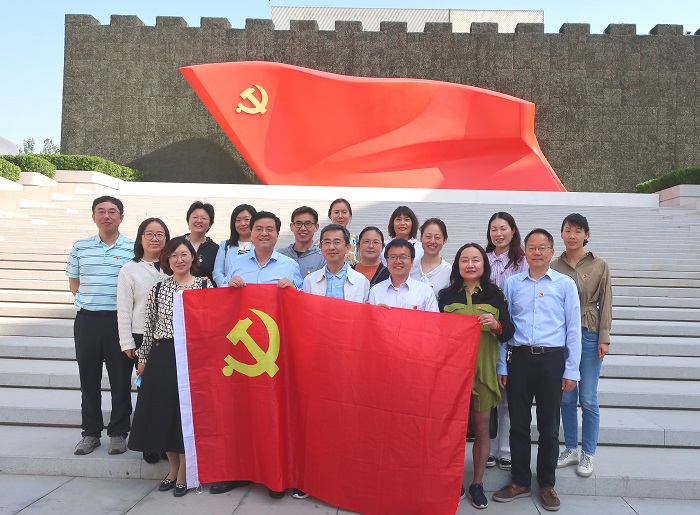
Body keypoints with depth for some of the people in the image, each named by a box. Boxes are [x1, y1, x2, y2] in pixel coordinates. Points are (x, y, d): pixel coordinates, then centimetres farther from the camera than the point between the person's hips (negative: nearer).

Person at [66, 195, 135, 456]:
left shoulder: (133, 248, -1)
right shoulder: (80, 247, 7)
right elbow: (73, 282, 16)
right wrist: (88, 301, 6)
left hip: (119, 319, -2)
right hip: (87, 320, 3)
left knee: (121, 378, 4)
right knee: (88, 378, 9)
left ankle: (118, 433, 17)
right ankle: (90, 432, 23)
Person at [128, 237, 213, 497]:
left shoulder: (206, 286, -1)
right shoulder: (158, 288, 6)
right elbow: (149, 326, 10)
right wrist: (143, 358, 10)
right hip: (162, 356, 3)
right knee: (163, 412, 8)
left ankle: (183, 473, 18)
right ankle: (173, 467, 28)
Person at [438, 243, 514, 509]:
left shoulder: (495, 294, 5)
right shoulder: (446, 295, 5)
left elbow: (508, 333, 2)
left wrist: (496, 325, -17)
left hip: (483, 369, 0)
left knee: (482, 427, 4)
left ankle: (477, 484, 18)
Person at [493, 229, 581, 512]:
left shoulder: (565, 284, 2)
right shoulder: (512, 283, 6)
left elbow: (573, 329, 3)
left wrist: (571, 370, -1)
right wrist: (501, 366, 5)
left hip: (551, 360, -1)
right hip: (519, 358, 1)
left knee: (549, 427, 9)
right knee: (518, 424, 9)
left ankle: (547, 485, 25)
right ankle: (520, 481, 25)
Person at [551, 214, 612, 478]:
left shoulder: (599, 265, -1)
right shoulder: (554, 266, 4)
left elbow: (605, 303, -1)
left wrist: (604, 339, -6)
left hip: (588, 336, -2)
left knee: (588, 400, 3)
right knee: (566, 398, 11)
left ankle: (587, 454, 19)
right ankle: (571, 449, 26)